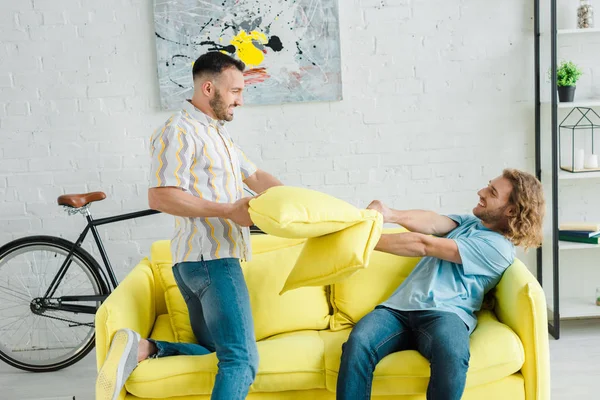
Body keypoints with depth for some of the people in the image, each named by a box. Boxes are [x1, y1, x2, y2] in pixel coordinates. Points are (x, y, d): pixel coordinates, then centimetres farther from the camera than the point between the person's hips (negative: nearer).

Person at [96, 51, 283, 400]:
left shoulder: (218, 133, 20)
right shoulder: (180, 131, -11)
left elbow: (255, 177, 23)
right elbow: (160, 197, -19)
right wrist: (228, 210, -19)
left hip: (213, 257, 10)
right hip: (209, 258, -10)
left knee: (214, 351, 14)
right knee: (242, 359, -14)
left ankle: (139, 349, 1)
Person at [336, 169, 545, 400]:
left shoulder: (499, 246, 1)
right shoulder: (470, 222, 27)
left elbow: (424, 245, -4)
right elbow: (431, 222, 5)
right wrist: (389, 215, -16)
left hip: (444, 313, -5)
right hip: (398, 308, 6)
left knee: (451, 355, -40)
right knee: (358, 343, -27)